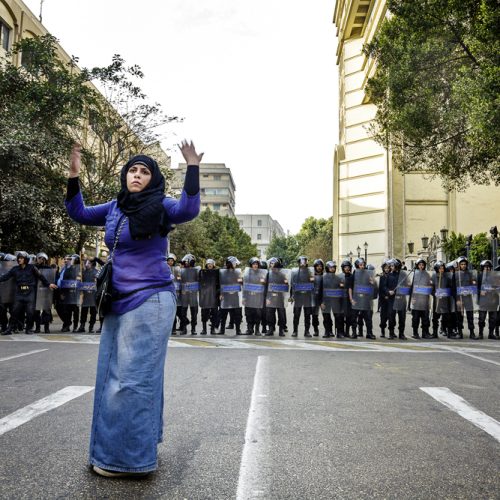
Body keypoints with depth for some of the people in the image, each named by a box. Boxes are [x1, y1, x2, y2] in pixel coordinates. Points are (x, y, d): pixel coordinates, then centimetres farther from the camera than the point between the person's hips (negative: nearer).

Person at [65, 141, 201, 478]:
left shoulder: (159, 206, -7)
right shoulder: (115, 207, 12)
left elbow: (187, 210, -26)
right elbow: (79, 214, 21)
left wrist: (193, 170, -35)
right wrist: (74, 177, 9)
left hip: (150, 301, -8)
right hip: (119, 301, 8)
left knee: (132, 377, -6)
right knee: (113, 375, 14)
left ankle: (130, 457, 7)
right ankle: (142, 448, 29)